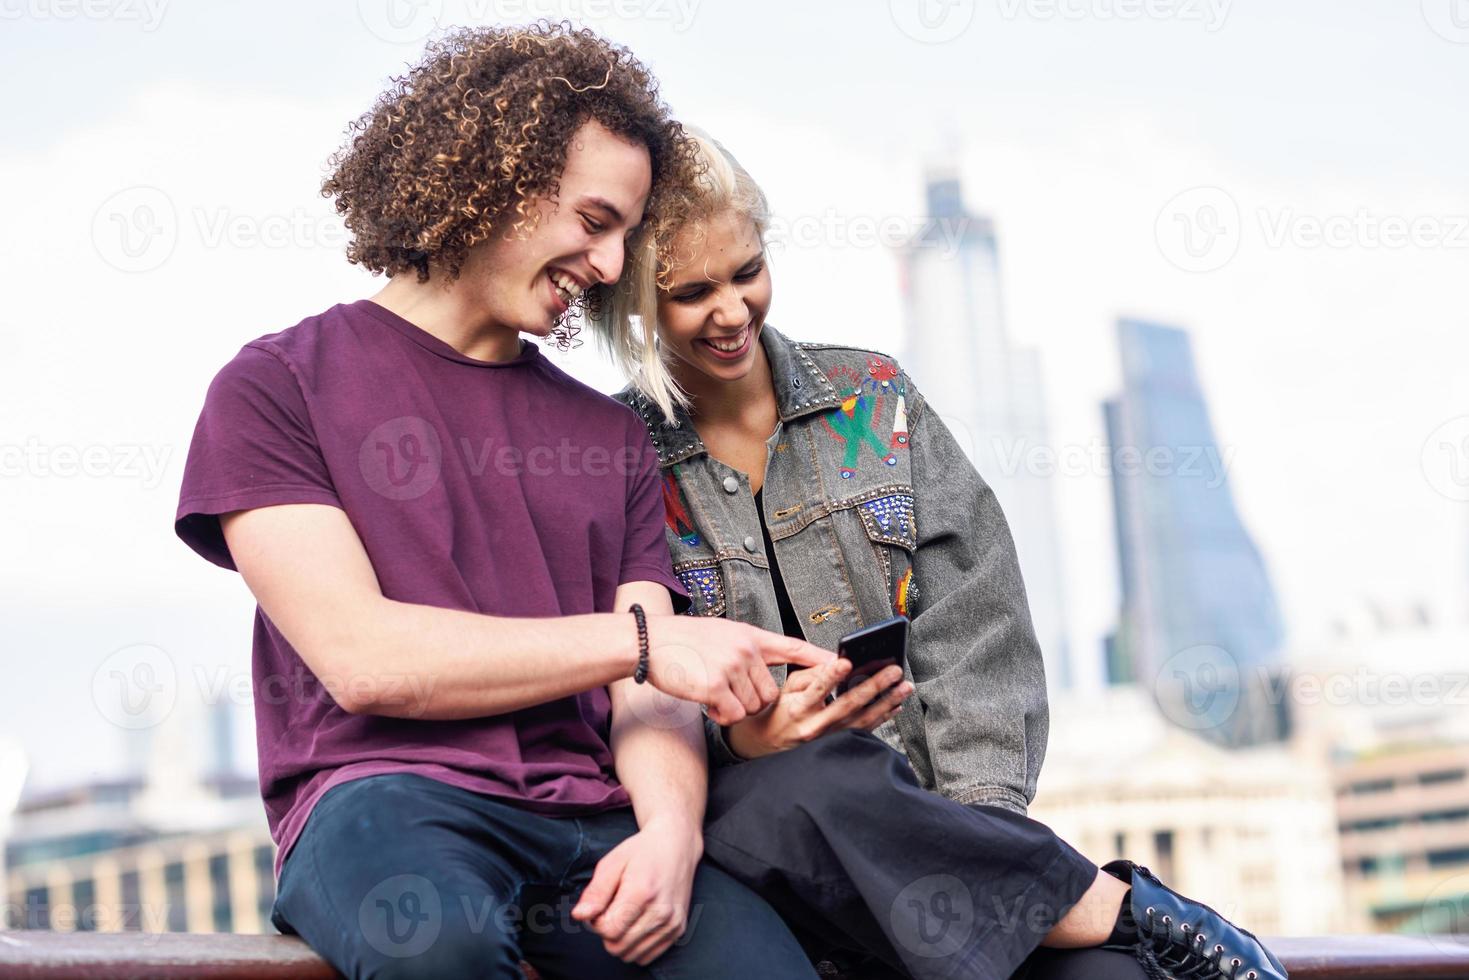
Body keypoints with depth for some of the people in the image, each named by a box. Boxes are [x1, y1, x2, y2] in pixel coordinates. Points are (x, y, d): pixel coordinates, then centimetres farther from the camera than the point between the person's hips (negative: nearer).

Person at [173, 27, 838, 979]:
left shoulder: (613, 435, 21)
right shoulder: (277, 388, 6)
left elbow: (648, 695, 10)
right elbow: (358, 657, -6)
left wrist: (671, 829, -13)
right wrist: (643, 638, -8)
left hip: (590, 817, 3)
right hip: (386, 794, -2)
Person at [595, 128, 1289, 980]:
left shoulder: (873, 397, 11)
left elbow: (975, 634, 5)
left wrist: (978, 827, -9)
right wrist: (736, 740, -22)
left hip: (927, 803, 0)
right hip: (742, 811, 0)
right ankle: (1136, 911, -25)